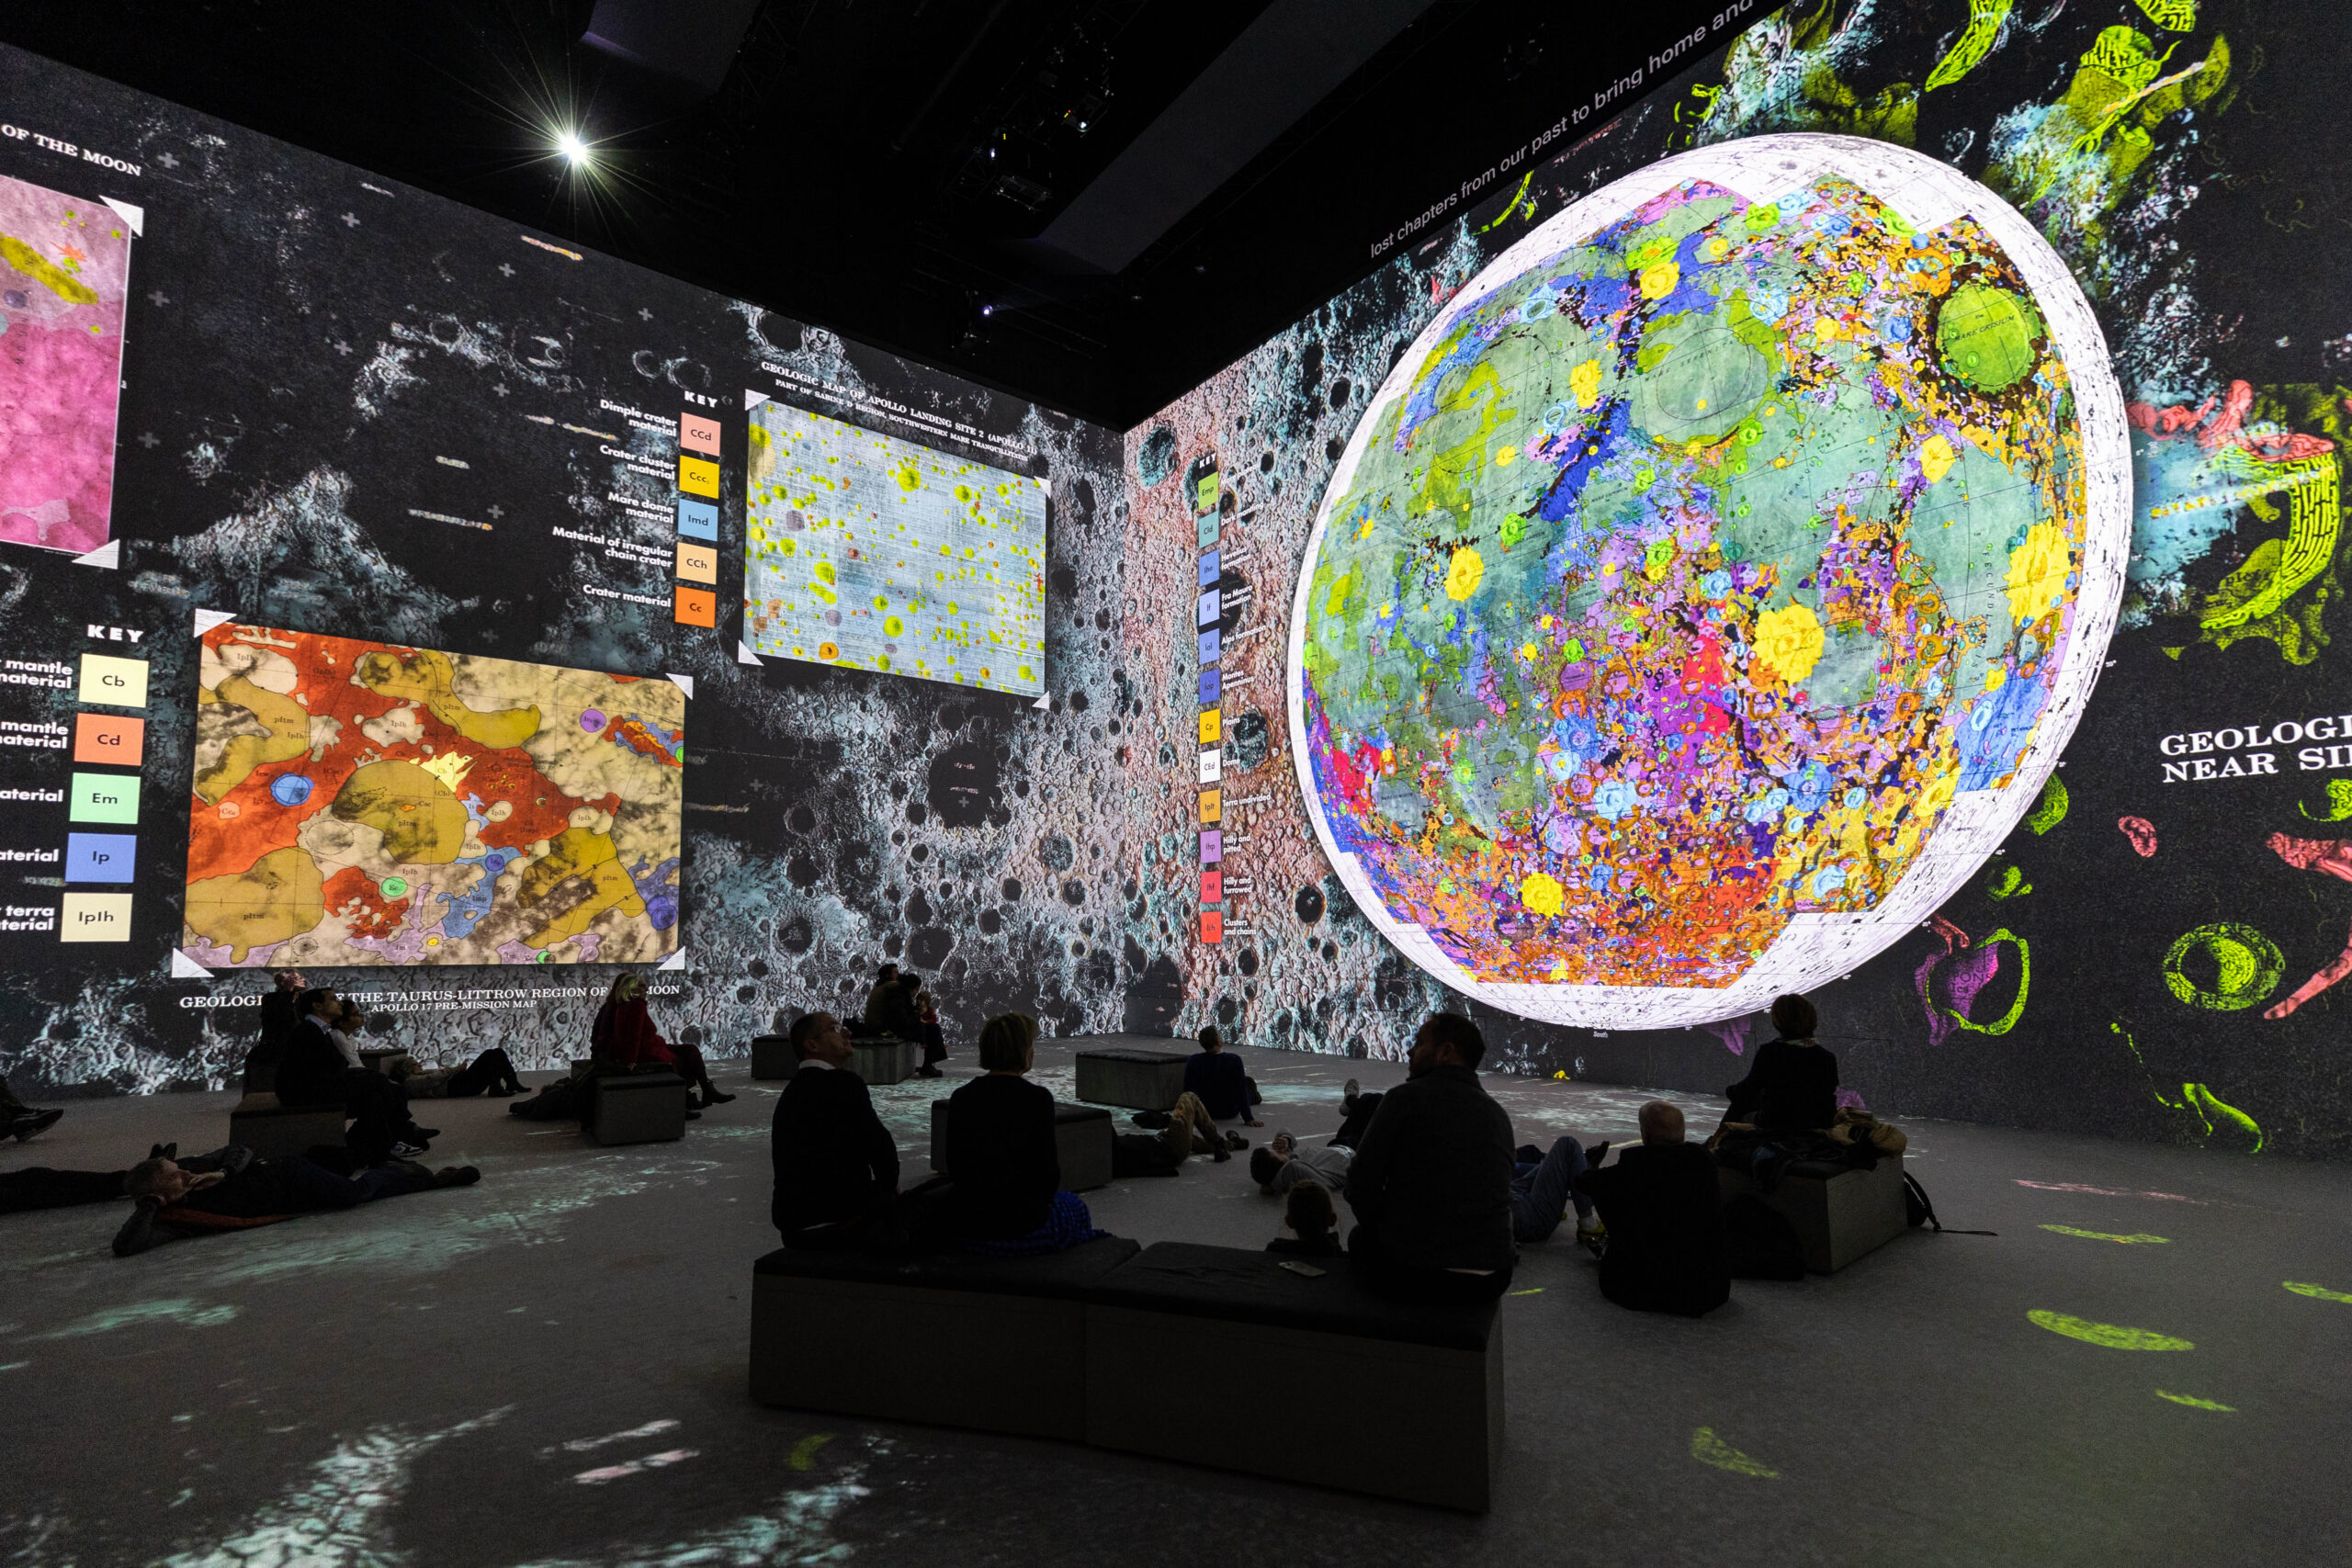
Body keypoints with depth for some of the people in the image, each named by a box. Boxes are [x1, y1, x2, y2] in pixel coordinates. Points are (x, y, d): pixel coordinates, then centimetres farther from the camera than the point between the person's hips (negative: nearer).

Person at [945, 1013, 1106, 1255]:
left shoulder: (960, 1098, -3)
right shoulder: (1037, 1099, -16)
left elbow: (954, 1167, 5)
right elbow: (1048, 1178, -12)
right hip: (1023, 1229, -5)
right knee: (1080, 1208, 27)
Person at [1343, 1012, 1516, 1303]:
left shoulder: (1406, 1098, -9)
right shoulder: (1498, 1114, 8)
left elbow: (1361, 1182, -8)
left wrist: (1388, 1230, 12)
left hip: (1412, 1275, -5)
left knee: (1360, 1237, 25)